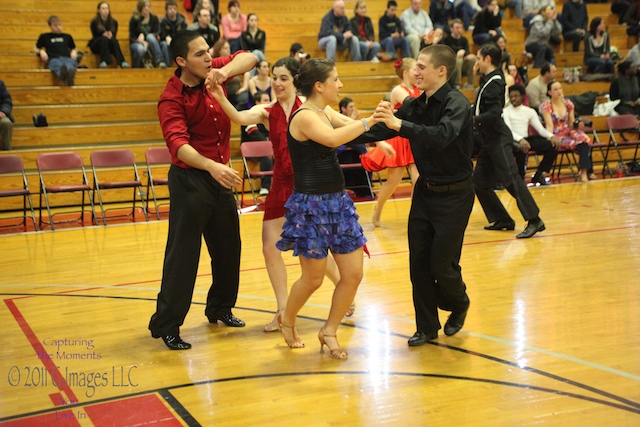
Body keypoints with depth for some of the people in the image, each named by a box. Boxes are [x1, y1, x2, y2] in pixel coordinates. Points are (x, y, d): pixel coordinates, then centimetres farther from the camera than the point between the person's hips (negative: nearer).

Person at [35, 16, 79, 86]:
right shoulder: (44, 37, 28)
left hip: (67, 58, 2)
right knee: (58, 65, -43)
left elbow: (74, 48, 41)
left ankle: (70, 72, -76)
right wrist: (41, 51, 9)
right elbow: (36, 48, 33)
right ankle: (63, 74, -78)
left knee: (70, 64, -40)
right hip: (53, 59, -2)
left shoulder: (67, 36, 34)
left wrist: (74, 52, 16)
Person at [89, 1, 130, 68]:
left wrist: (111, 35, -23)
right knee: (104, 38, -35)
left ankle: (122, 62, -49)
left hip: (109, 46, 2)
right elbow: (95, 36, -5)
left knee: (113, 40, -33)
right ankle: (103, 62, -48)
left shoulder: (114, 22, 1)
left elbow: (114, 36, 1)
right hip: (96, 46, -2)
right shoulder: (94, 22, -6)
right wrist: (103, 35, -25)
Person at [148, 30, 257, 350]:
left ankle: (220, 308, 35)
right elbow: (178, 143, -31)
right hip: (189, 179, -7)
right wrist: (212, 167, -47)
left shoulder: (212, 74, 0)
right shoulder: (171, 99, -18)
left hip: (219, 176, 7)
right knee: (183, 252, -5)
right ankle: (166, 325, 6)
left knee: (228, 247, 16)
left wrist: (226, 70, -23)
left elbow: (248, 58, -2)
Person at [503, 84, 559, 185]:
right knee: (521, 149, -40)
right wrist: (520, 139, -34)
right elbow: (509, 131, -15)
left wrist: (551, 136, -12)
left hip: (527, 139, 5)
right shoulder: (505, 111, 0)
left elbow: (540, 129, 9)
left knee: (553, 146, -14)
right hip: (513, 141, -5)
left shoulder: (530, 111, 15)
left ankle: (538, 175, -3)